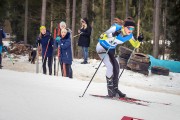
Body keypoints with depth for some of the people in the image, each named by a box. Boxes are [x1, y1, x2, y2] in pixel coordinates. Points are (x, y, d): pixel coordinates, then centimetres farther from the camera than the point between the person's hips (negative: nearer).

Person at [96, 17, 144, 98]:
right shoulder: (116, 28, -29)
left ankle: (115, 89, 18)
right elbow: (102, 37, -31)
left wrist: (139, 41, -19)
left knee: (116, 68, 4)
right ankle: (110, 90, -10)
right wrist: (112, 35, -47)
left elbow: (135, 45, 3)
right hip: (102, 47, -7)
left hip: (111, 50, 7)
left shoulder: (129, 35, -12)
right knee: (110, 66, -20)